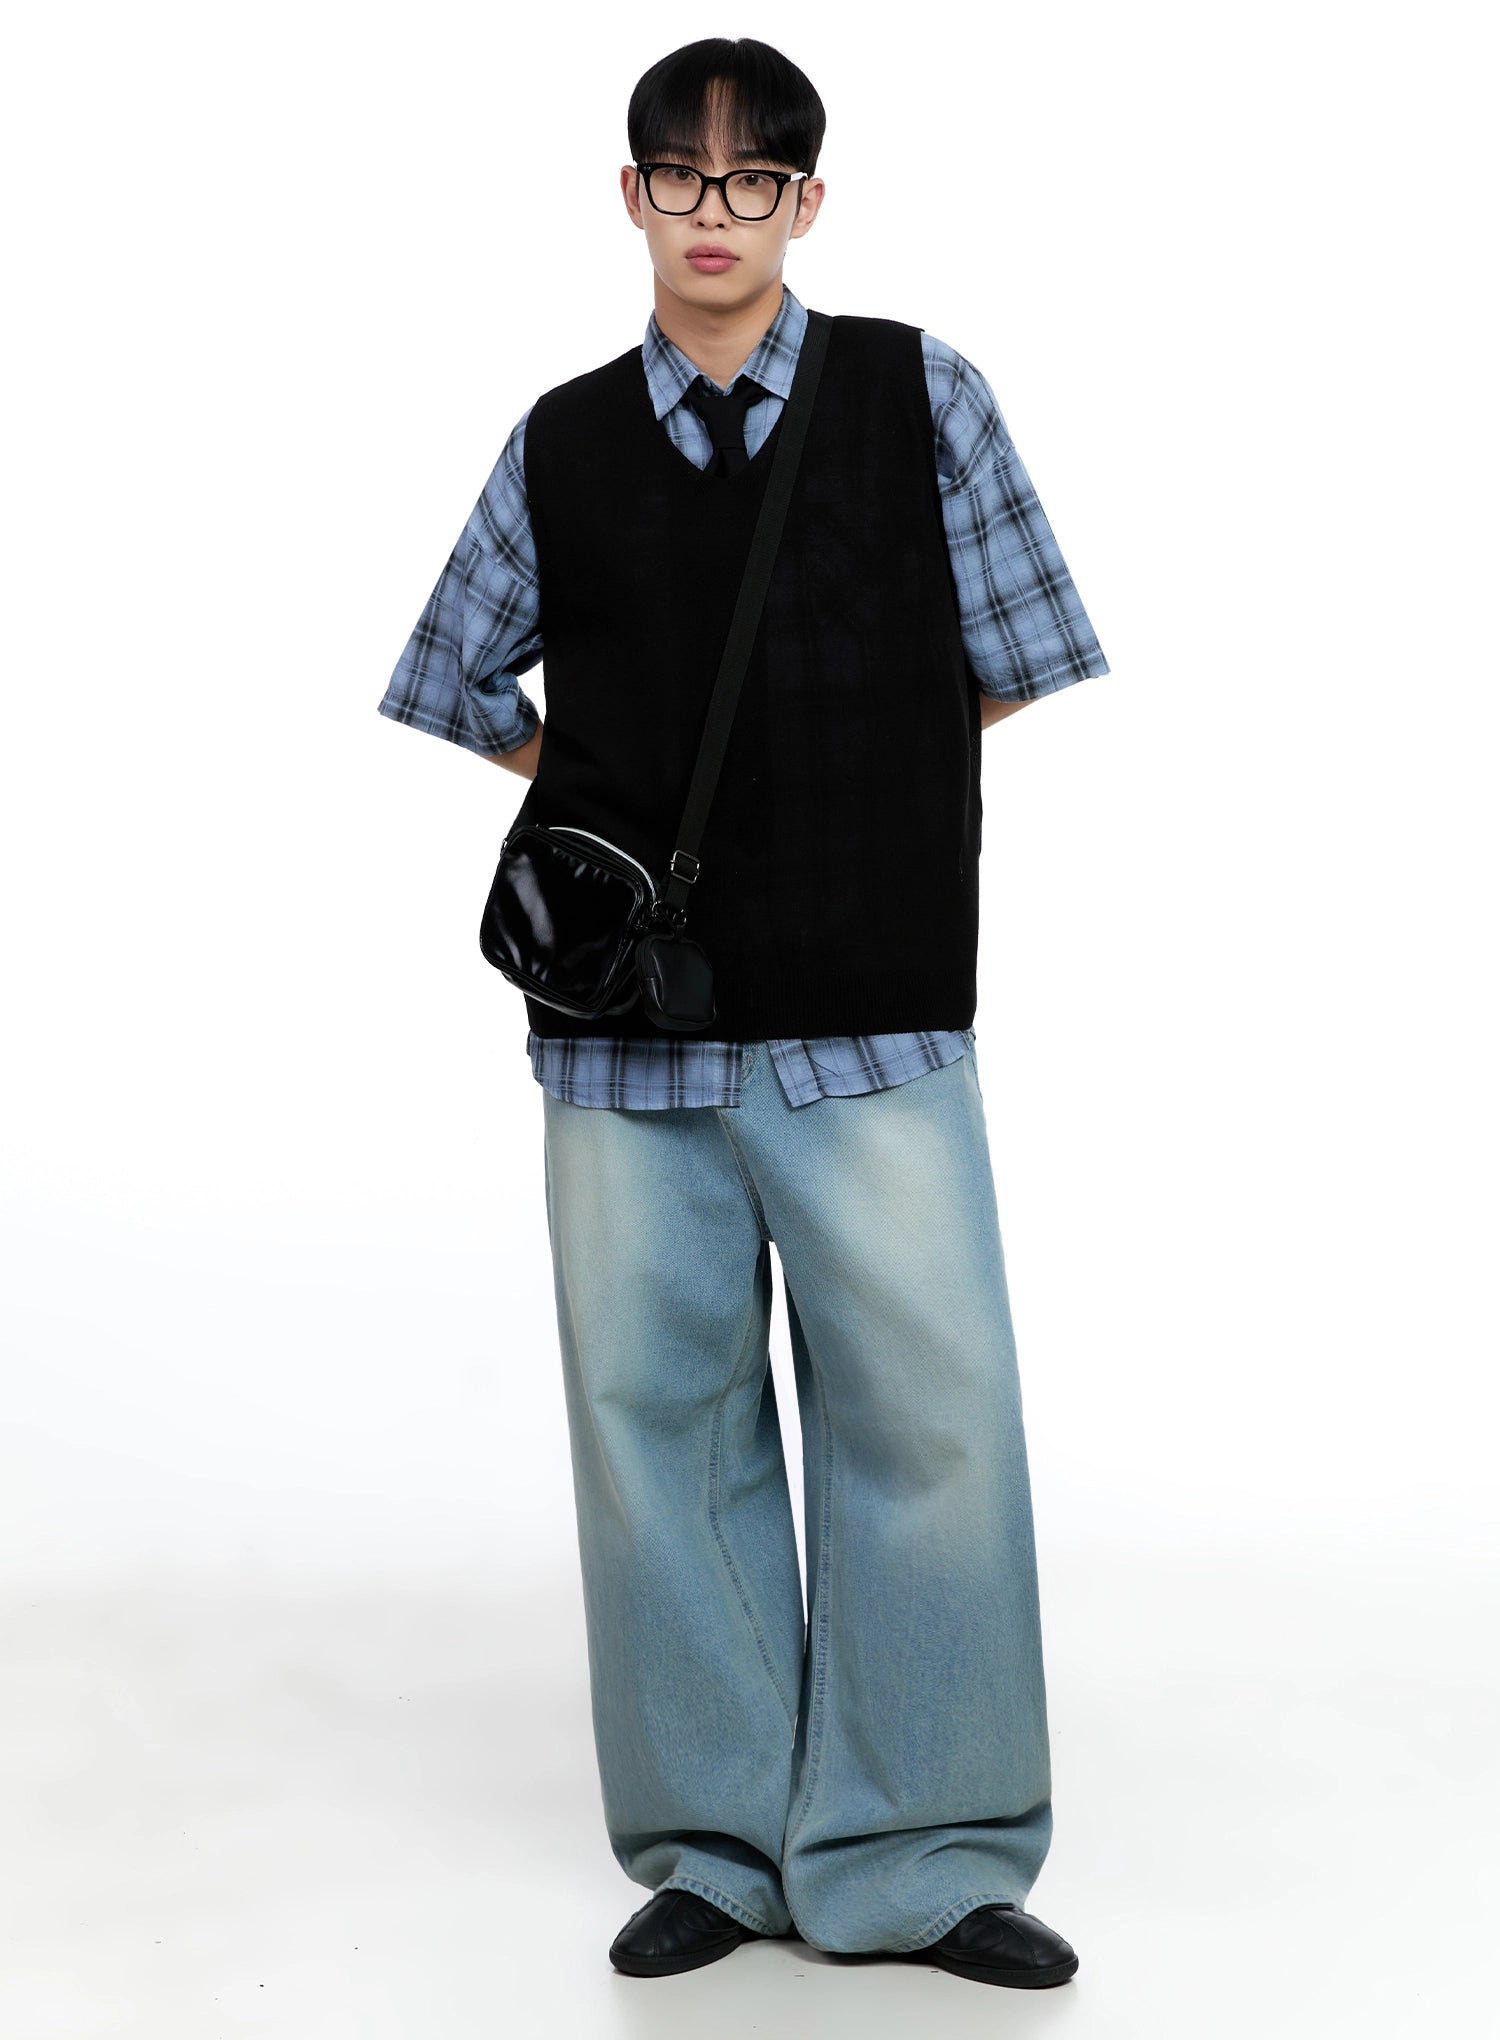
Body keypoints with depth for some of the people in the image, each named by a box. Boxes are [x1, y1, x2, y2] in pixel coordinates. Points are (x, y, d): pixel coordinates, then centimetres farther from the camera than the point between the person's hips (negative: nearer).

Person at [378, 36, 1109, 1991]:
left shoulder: (919, 395, 4)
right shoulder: (562, 443, 9)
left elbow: (1007, 665, 8)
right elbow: (461, 681, 18)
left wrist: (843, 796, 6)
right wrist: (616, 805, 8)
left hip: (871, 1013, -2)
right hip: (626, 1020, 2)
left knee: (925, 1406, -3)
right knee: (658, 1410, 6)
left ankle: (918, 1859, 11)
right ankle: (715, 1844, 19)